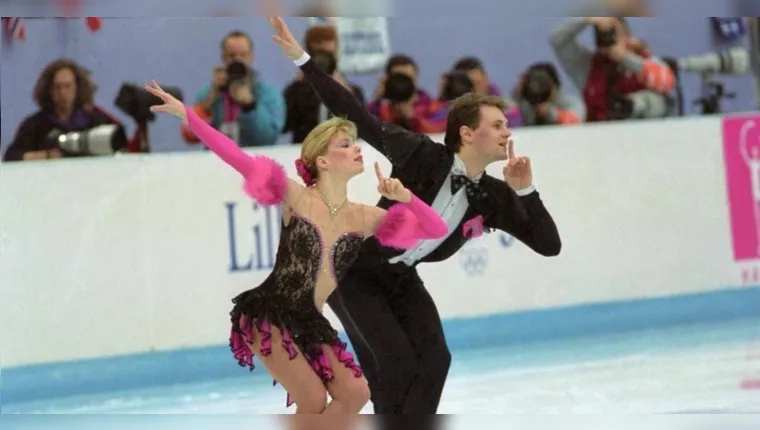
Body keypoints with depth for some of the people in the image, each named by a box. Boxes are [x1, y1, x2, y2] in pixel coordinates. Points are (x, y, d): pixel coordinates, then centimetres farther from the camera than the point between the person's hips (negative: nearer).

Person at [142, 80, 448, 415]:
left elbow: (437, 230, 1)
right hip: (269, 318, -5)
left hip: (312, 325, 5)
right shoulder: (294, 197, -8)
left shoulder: (366, 218, 3)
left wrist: (405, 197, -17)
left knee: (355, 393, -6)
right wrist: (185, 114, -21)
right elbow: (236, 158, -15)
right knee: (313, 402, -13)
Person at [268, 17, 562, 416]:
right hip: (354, 270, -6)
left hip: (401, 278, 6)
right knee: (395, 363, -15)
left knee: (434, 359, -8)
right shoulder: (423, 156, -24)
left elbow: (549, 246, -12)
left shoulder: (495, 197, -10)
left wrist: (525, 190, -24)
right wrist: (302, 60, -27)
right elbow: (357, 118, -23)